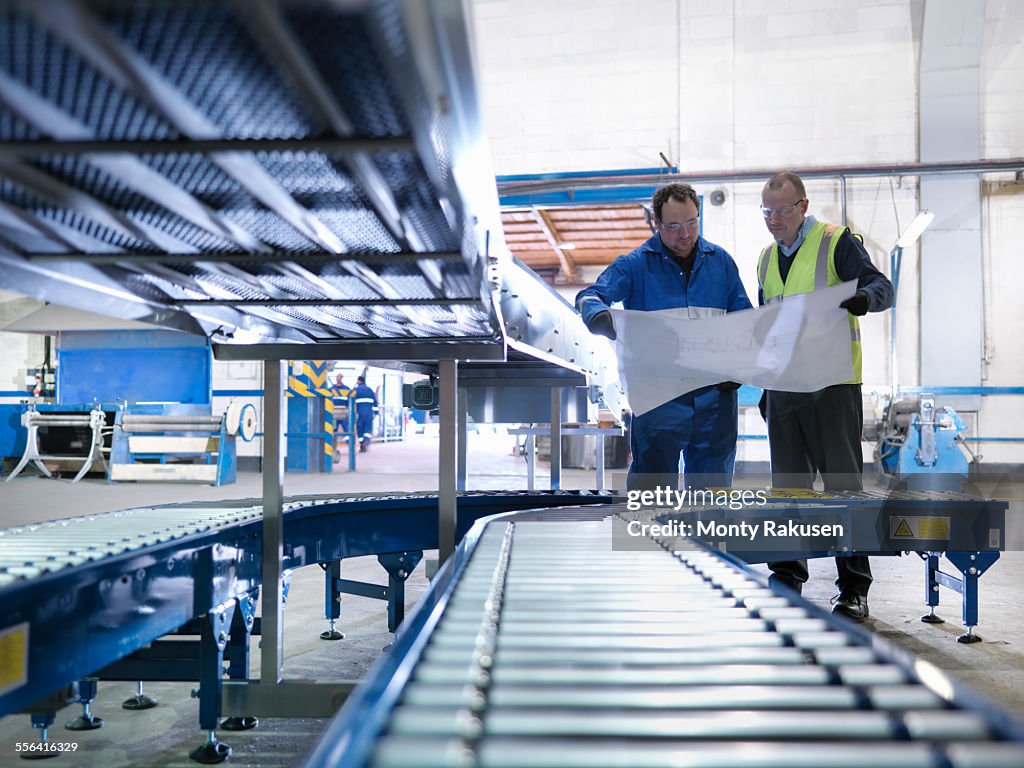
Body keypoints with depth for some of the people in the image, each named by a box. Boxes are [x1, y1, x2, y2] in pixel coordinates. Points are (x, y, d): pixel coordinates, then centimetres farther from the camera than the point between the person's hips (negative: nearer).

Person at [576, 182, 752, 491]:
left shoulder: (720, 261, 10)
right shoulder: (634, 264, -1)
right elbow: (590, 296, -10)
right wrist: (600, 318, -35)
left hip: (714, 394, 3)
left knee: (714, 482, 12)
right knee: (652, 480, 1)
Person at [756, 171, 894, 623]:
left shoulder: (836, 241, 0)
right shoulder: (767, 257, 17)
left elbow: (882, 287, -8)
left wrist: (864, 297, -32)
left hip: (832, 383, -6)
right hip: (782, 386, 6)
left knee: (842, 483, -3)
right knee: (787, 484, 9)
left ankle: (854, 589, 4)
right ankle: (787, 578, 19)